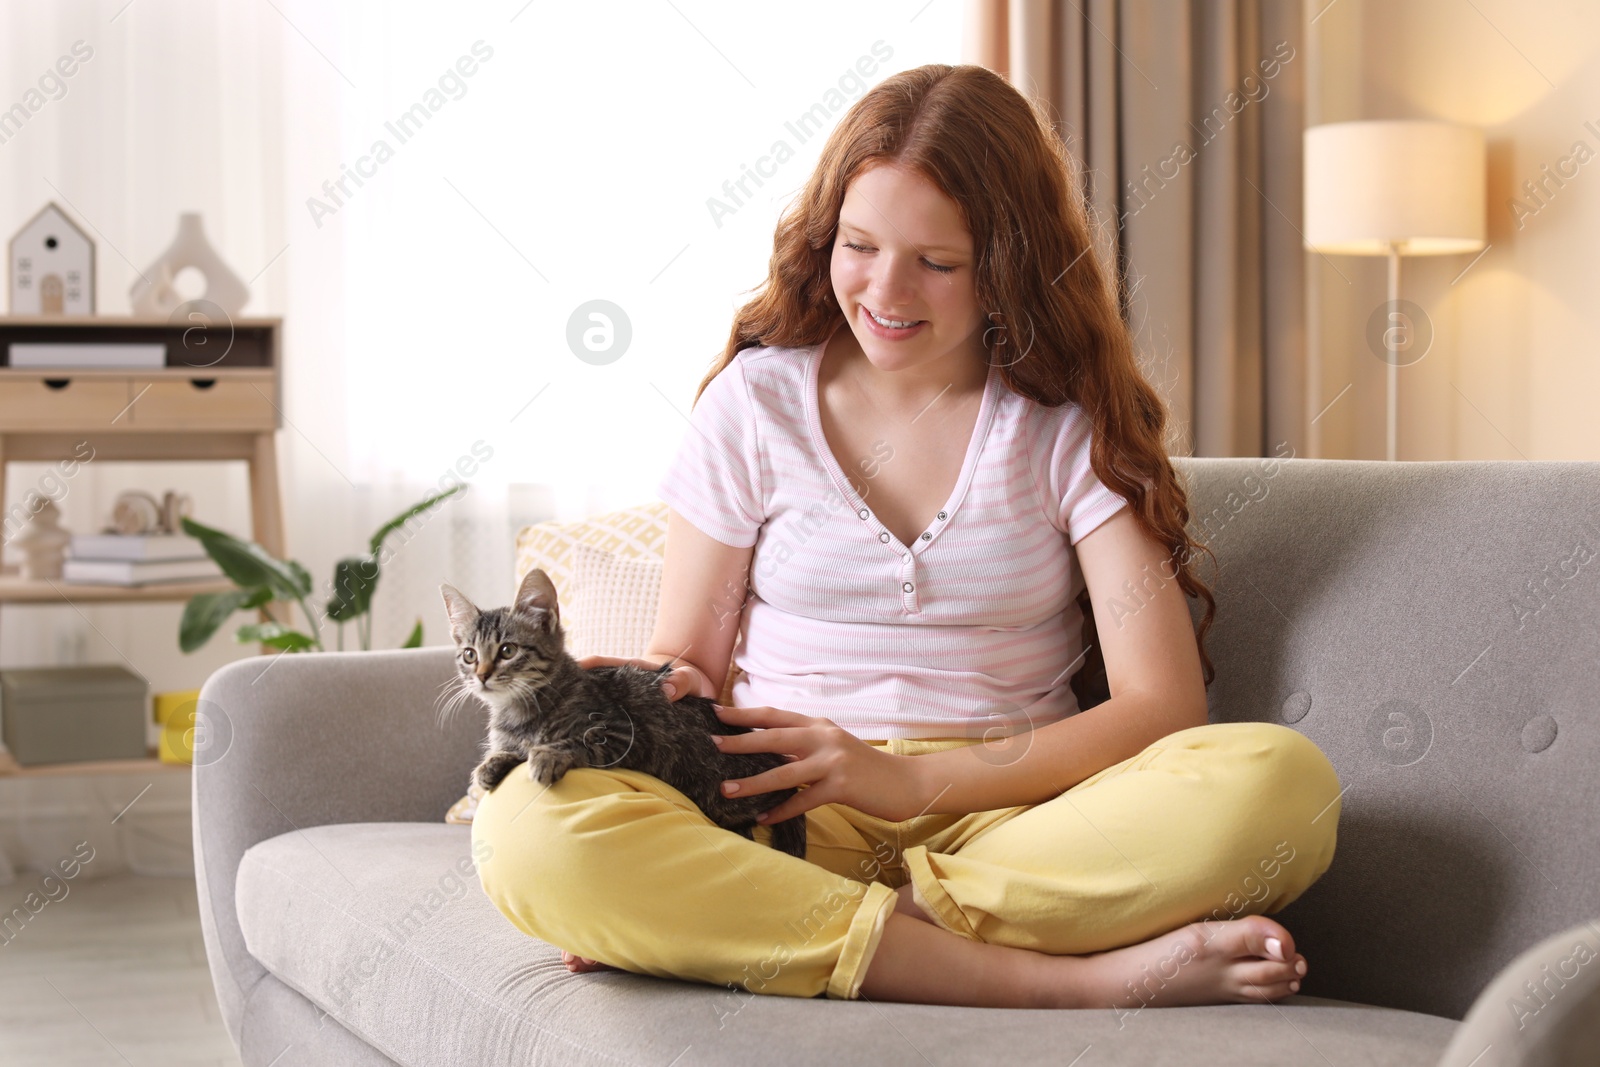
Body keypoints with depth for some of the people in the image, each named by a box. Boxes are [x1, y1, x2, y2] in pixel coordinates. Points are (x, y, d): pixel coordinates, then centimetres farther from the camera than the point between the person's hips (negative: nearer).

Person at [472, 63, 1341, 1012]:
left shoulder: (1072, 425, 6)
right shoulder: (757, 402, 9)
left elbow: (1162, 702, -3)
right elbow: (687, 662, 13)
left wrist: (911, 778, -14)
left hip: (1008, 818, 0)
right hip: (785, 819, 0)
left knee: (1283, 781, -31)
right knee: (531, 828, -33)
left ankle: (726, 929, -27)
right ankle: (1080, 978, -31)